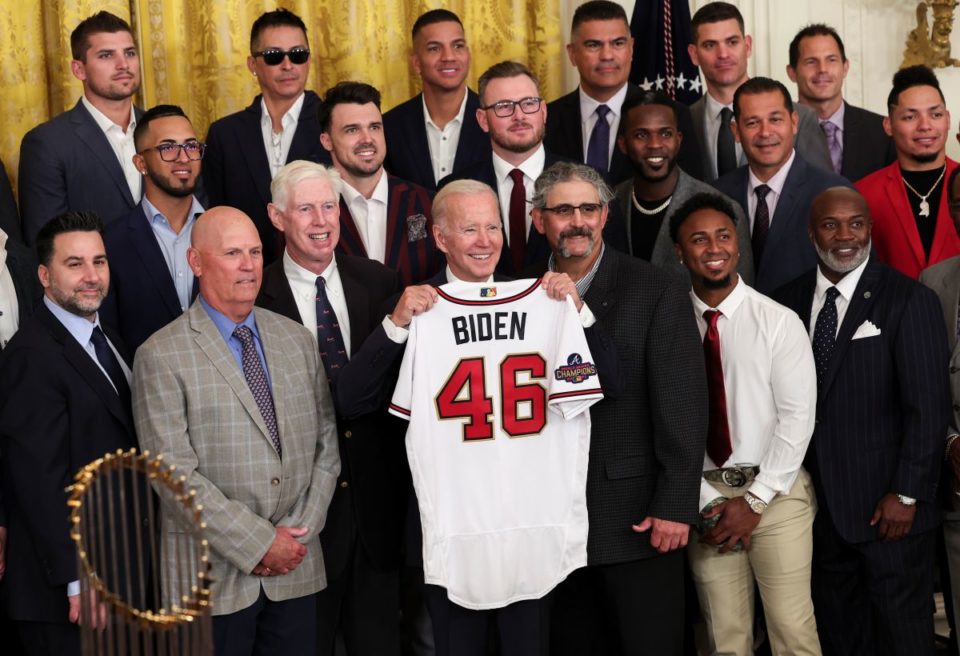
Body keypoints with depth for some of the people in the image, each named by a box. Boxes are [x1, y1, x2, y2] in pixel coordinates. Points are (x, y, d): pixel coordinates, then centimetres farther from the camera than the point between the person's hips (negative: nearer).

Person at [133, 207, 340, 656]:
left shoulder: (298, 340, 9)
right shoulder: (161, 357, -7)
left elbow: (325, 445, 9)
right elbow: (175, 474, -13)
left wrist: (300, 532, -3)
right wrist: (260, 543, -13)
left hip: (297, 568, 4)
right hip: (214, 576, -4)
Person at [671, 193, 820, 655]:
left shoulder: (779, 321, -3)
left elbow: (797, 415, -6)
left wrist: (755, 500, -9)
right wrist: (707, 502, -7)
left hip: (776, 493, -1)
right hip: (704, 496, 2)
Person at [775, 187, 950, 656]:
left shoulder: (909, 300, -7)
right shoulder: (789, 301, 5)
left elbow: (929, 407, -10)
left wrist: (906, 494, -13)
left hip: (888, 508, -4)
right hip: (820, 504, 4)